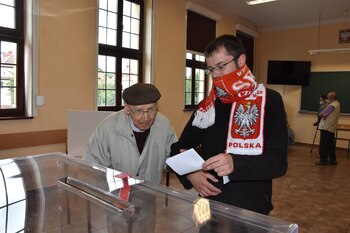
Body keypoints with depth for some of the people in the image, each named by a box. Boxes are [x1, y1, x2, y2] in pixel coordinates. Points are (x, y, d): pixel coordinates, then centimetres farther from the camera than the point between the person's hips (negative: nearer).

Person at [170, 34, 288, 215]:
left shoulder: (269, 100, -8)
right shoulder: (207, 104, 3)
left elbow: (278, 161, -15)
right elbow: (180, 148, 7)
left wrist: (235, 164, -32)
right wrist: (190, 173, -13)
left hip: (251, 209, -3)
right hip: (209, 204, 4)